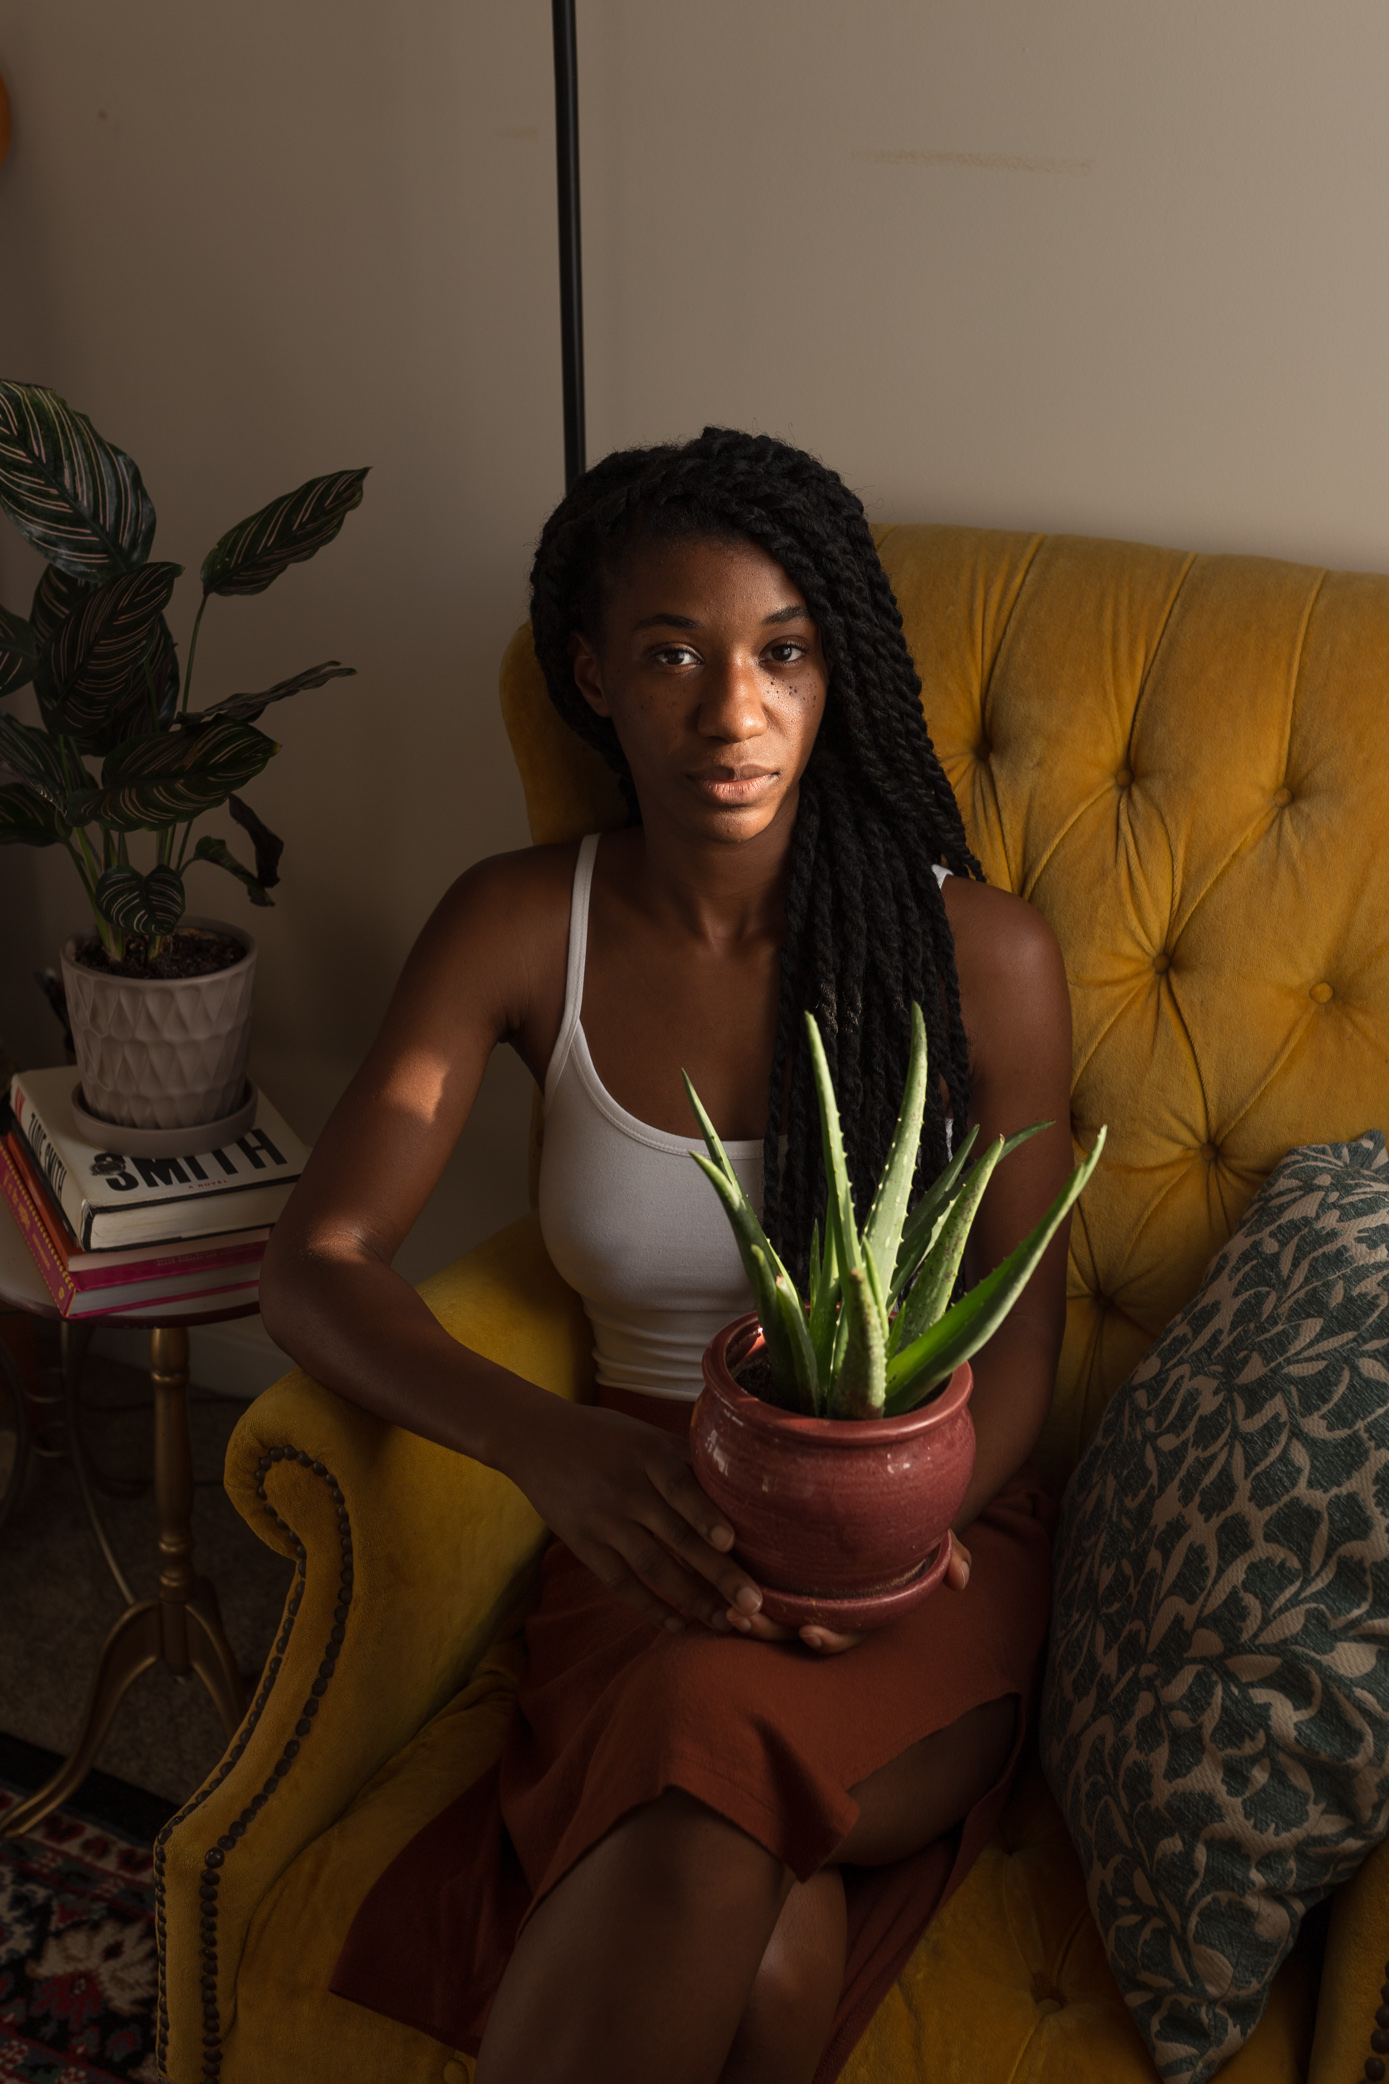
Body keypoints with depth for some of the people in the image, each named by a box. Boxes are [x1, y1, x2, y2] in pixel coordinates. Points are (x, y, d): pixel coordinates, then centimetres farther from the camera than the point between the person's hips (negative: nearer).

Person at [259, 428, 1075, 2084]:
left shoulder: (982, 953, -6)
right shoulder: (523, 928, -2)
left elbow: (1019, 1326, 3)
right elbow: (313, 1267, -7)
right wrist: (550, 1446, -26)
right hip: (655, 1524, 1)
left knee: (707, 1746, -35)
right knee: (765, 1930, -31)